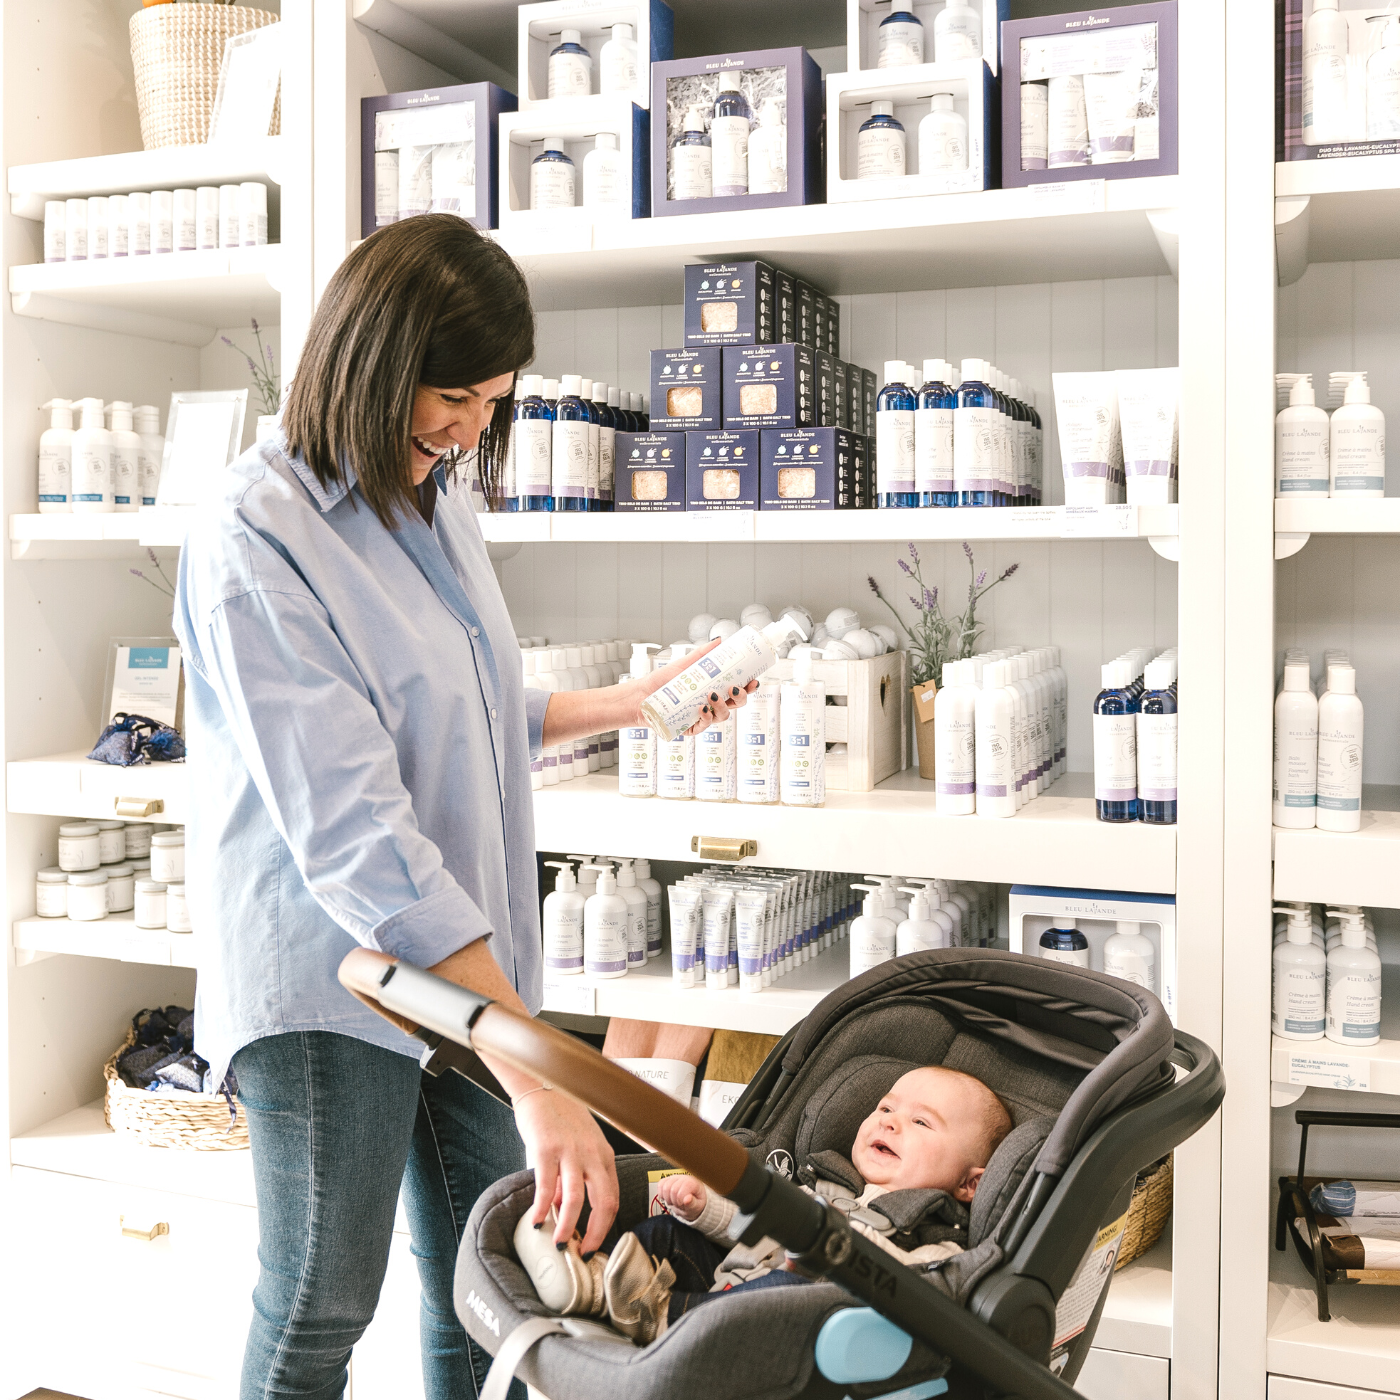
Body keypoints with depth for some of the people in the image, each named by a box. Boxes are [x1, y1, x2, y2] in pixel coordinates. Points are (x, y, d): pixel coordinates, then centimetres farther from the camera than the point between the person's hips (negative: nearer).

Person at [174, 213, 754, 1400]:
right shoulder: (257, 542, -20)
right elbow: (353, 836, -28)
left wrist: (631, 702, 13)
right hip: (333, 975, -7)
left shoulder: (436, 495, 7)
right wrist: (534, 1074, -30)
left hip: (465, 955, 7)